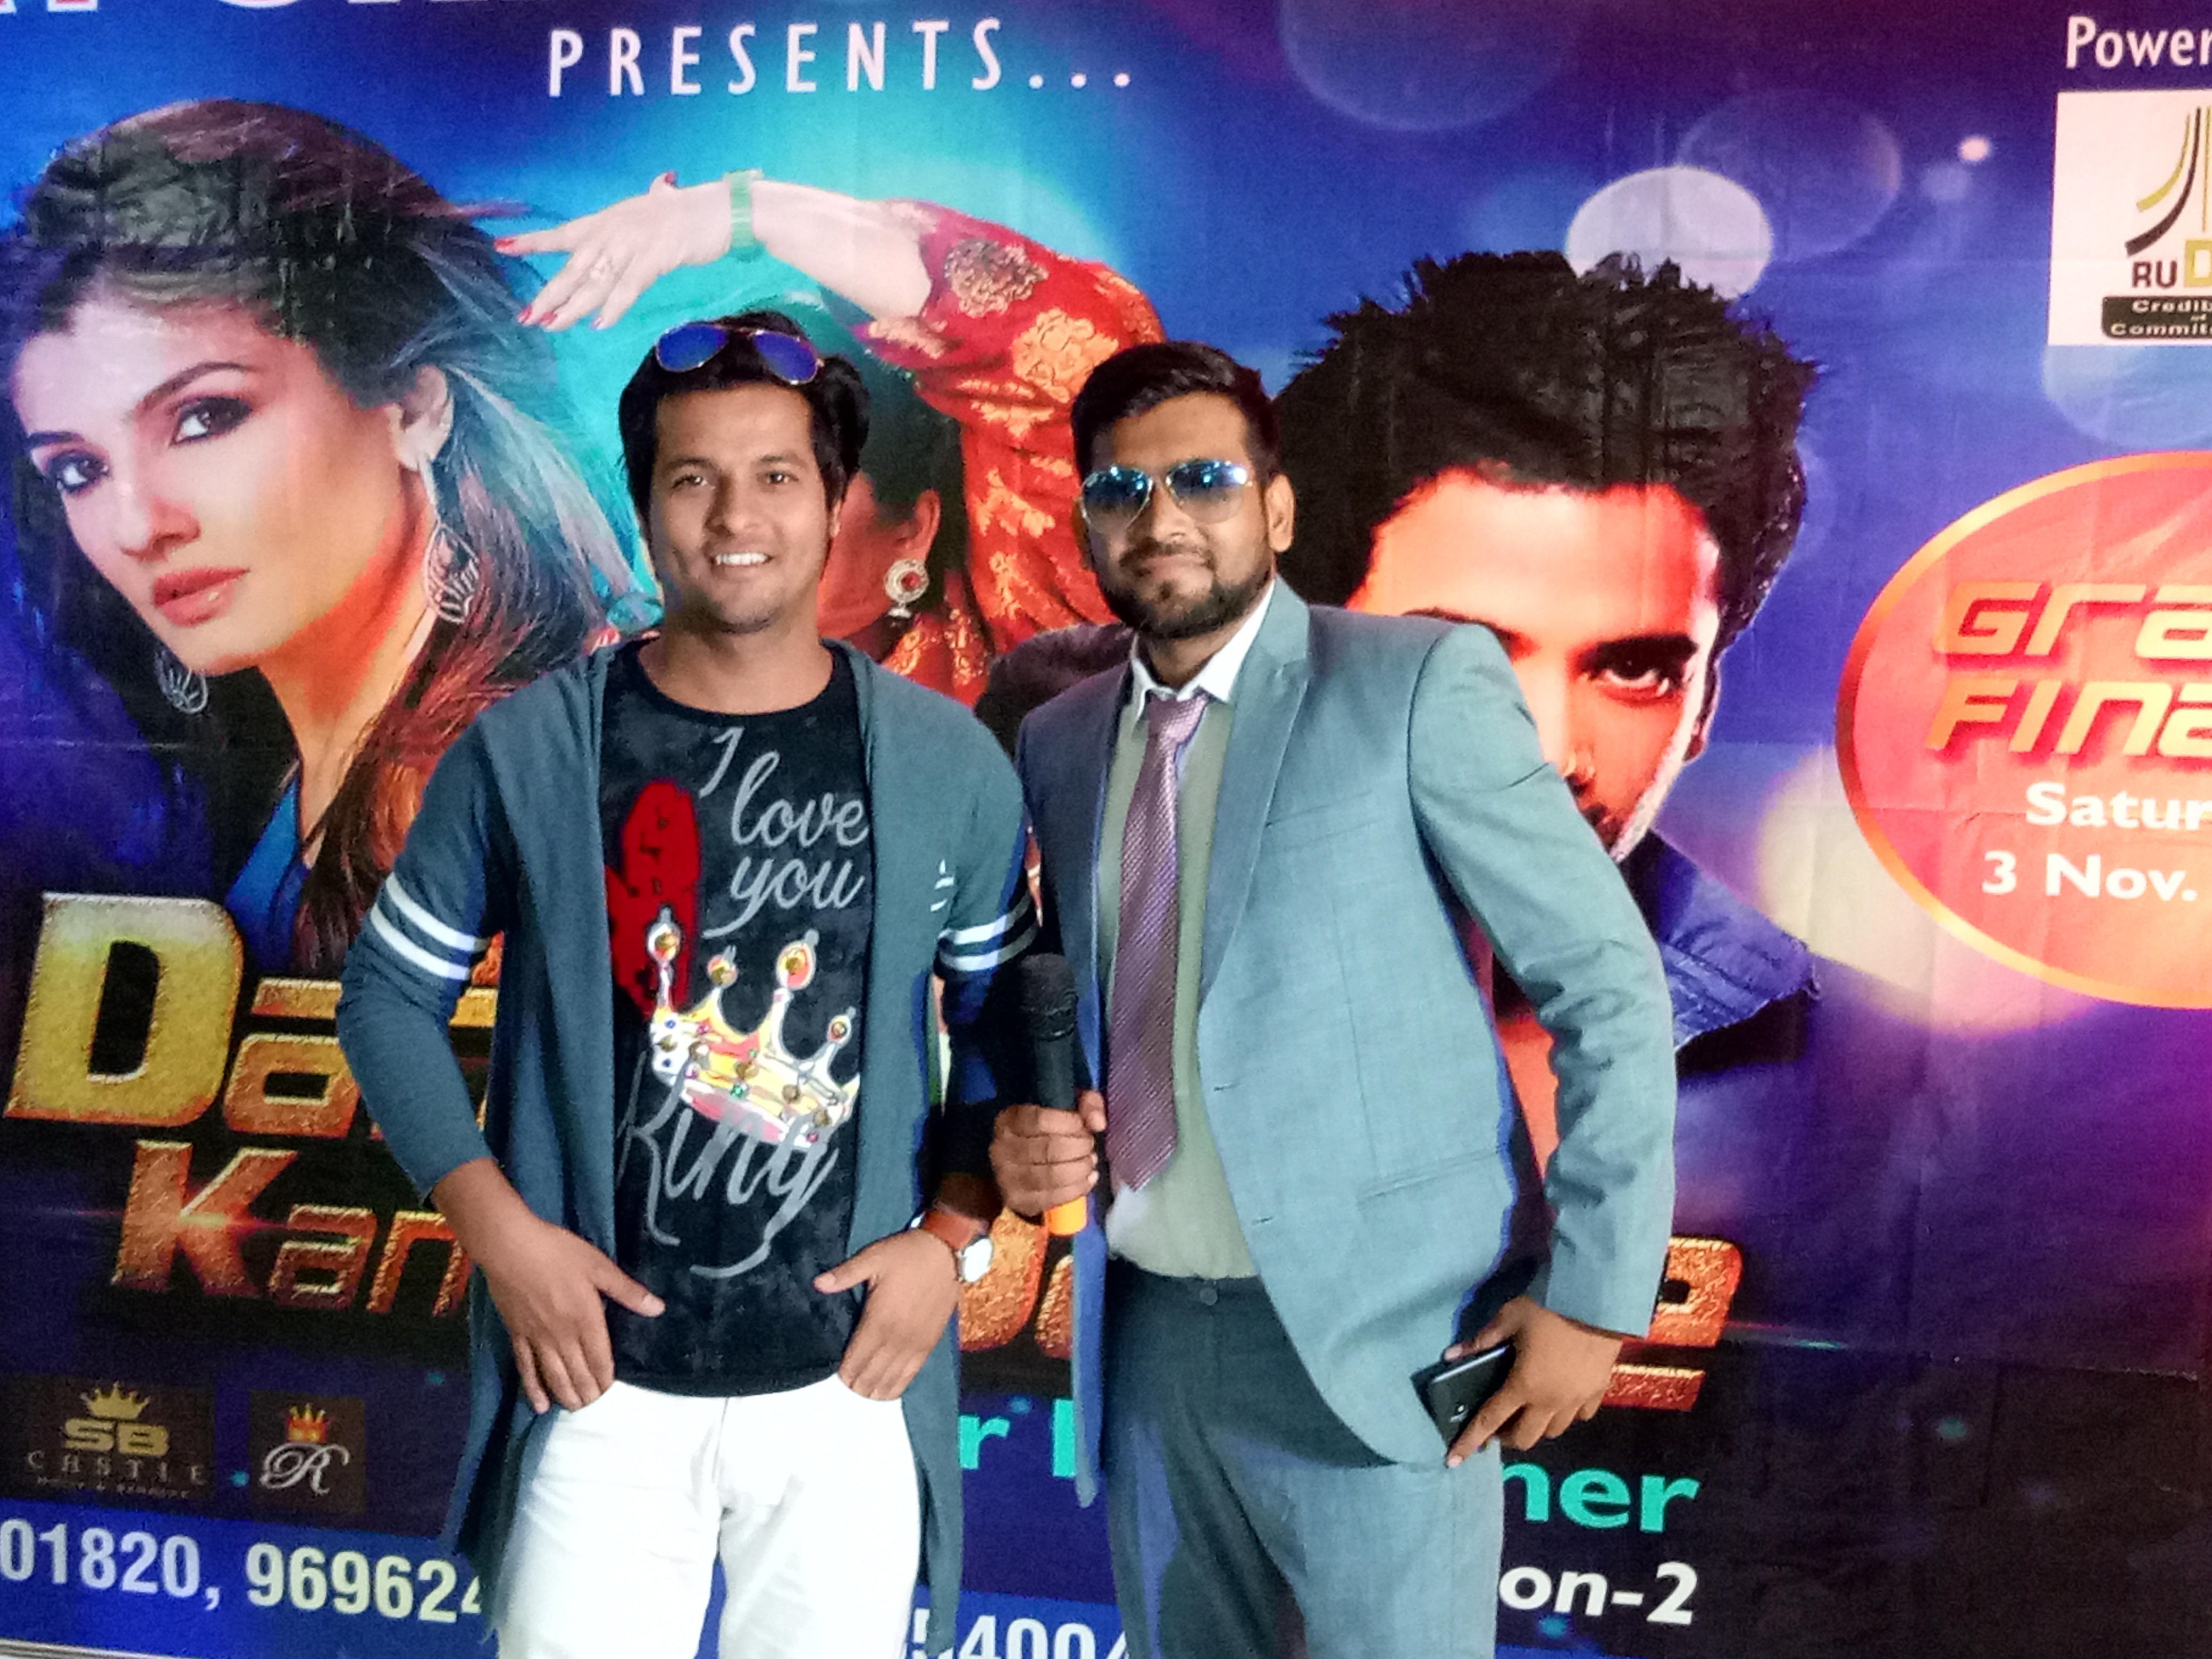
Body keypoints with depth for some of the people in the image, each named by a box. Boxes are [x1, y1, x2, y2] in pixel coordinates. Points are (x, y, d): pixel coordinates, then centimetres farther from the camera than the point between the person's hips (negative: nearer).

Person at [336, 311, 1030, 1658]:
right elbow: (390, 997, 3)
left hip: (849, 1389, 1)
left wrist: (954, 1234, -4)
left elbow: (1000, 1021, 8)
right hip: (603, 1380, 0)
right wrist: (501, 1232, -7)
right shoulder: (526, 751, -4)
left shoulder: (949, 765, -1)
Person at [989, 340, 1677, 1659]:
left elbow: (1608, 984, -9)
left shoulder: (1420, 683, -9)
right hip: (1152, 1335, 5)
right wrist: (1025, 1134, -1)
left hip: (1372, 1337, -5)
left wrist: (1597, 1292, -10)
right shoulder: (1059, 741, 8)